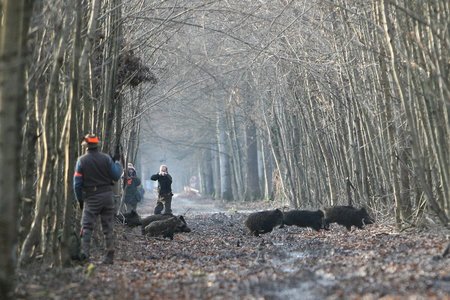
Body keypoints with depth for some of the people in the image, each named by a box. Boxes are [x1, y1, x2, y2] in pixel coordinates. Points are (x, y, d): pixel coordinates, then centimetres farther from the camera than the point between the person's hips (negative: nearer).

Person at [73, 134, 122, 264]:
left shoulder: (82, 160, -3)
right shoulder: (106, 158, 0)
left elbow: (77, 182, -3)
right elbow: (116, 176, 1)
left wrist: (80, 199, 8)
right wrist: (117, 162, 16)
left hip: (91, 197, -2)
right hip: (107, 195, 2)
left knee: (87, 227, 3)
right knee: (108, 228, 7)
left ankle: (84, 253, -13)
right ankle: (109, 257, 8)